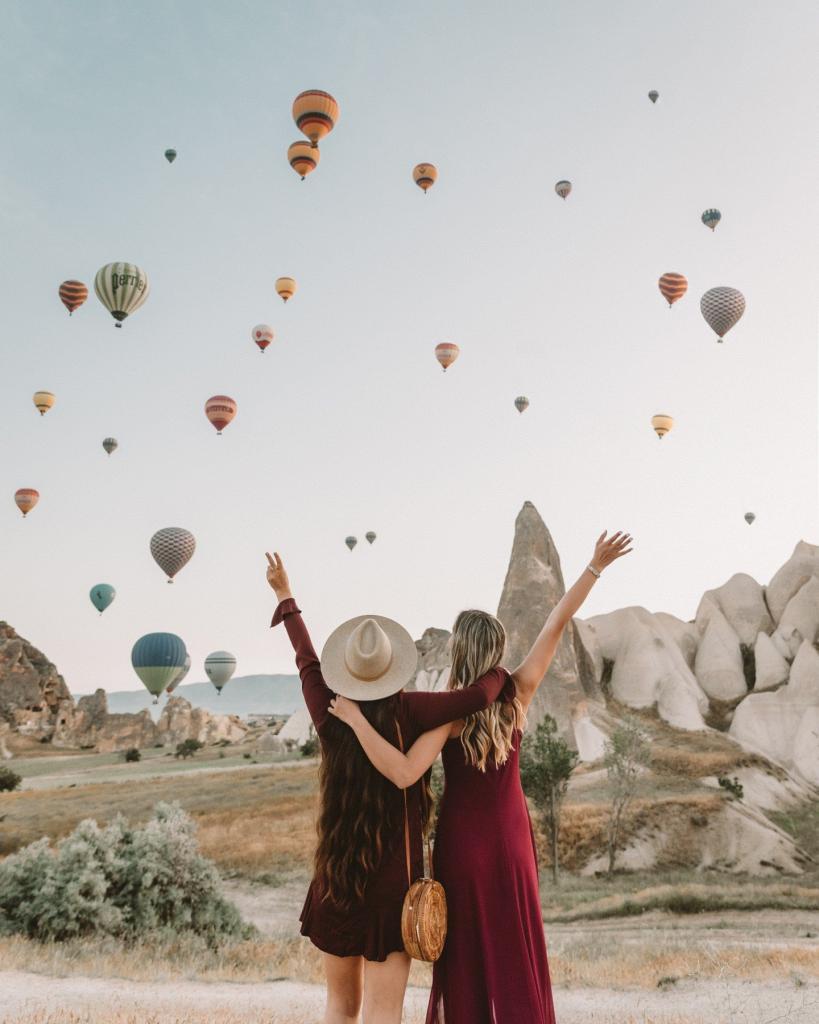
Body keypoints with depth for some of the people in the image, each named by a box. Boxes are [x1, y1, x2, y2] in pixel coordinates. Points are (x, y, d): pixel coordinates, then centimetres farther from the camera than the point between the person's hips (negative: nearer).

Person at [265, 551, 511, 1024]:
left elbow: (307, 661, 13)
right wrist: (504, 671, 2)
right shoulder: (406, 713, -14)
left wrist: (286, 598, 27)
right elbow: (478, 696, -22)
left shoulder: (330, 714, -2)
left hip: (334, 880, 4)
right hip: (391, 881, -4)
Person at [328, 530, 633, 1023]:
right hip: (512, 839, 3)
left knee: (468, 955, 13)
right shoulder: (518, 695, -11)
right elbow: (556, 625, -8)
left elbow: (404, 773, -33)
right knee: (516, 951, 18)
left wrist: (355, 719, -29)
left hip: (464, 840, -3)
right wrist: (596, 567, -3)